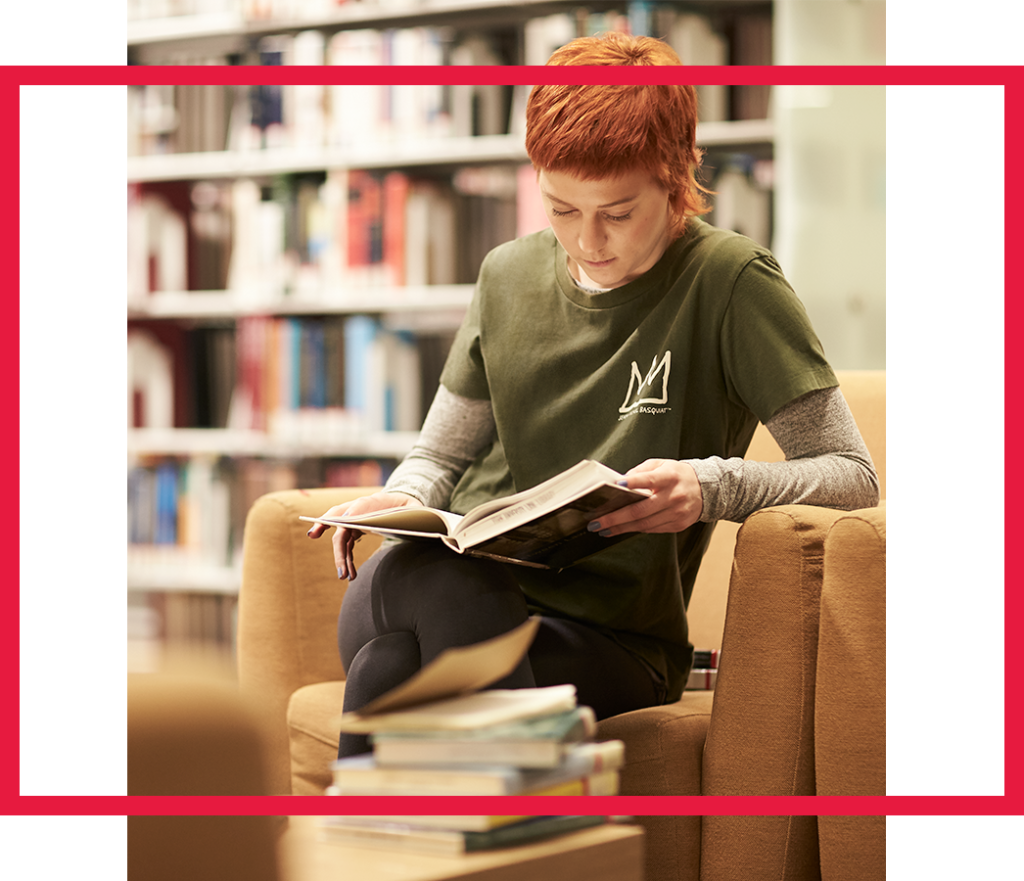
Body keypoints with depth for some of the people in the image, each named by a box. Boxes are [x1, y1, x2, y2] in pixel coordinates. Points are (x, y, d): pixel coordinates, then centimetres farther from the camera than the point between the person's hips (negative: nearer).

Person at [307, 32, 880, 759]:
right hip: (458, 584, 4)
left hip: (610, 636, -4)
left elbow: (853, 476, -5)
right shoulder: (509, 276, 14)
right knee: (425, 576, -36)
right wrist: (401, 503, -2)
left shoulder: (729, 283, -2)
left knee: (396, 665, -37)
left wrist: (712, 486, -24)